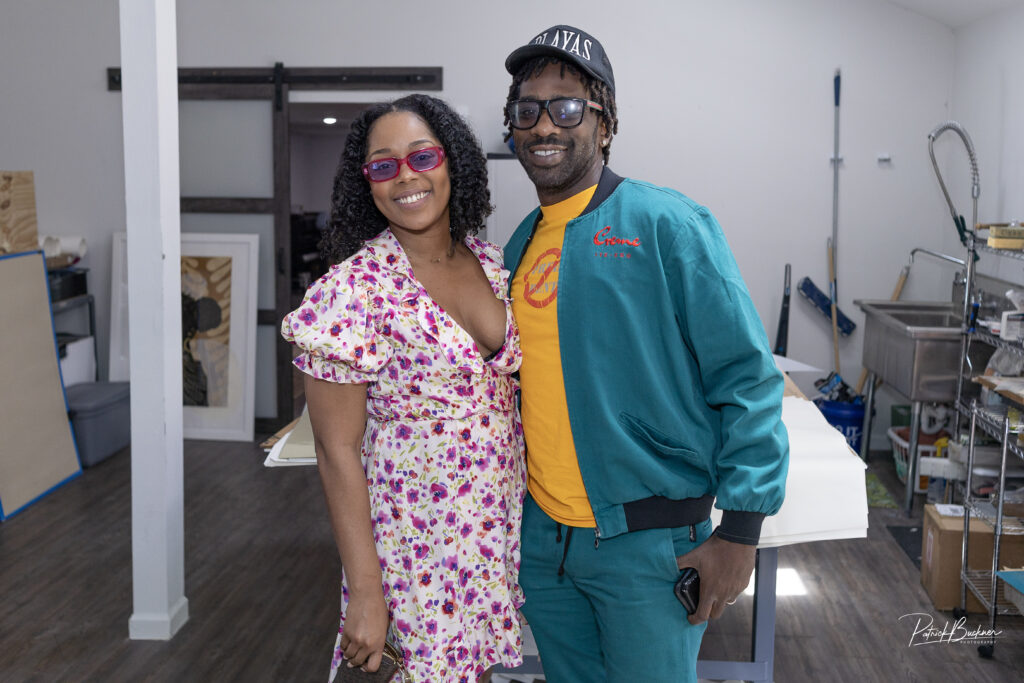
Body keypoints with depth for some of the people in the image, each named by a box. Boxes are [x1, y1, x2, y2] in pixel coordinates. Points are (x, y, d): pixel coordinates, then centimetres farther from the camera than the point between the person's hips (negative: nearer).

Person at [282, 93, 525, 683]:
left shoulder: (489, 259, 1)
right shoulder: (354, 289, -18)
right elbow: (338, 449, -16)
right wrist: (366, 594, -16)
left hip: (501, 524, 6)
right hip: (417, 540, -5)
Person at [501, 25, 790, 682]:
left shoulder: (667, 225, -13)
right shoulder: (519, 246, 8)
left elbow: (747, 379, -14)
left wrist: (739, 531, -16)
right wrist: (518, 512, 15)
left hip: (648, 545, -6)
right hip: (542, 537, 6)